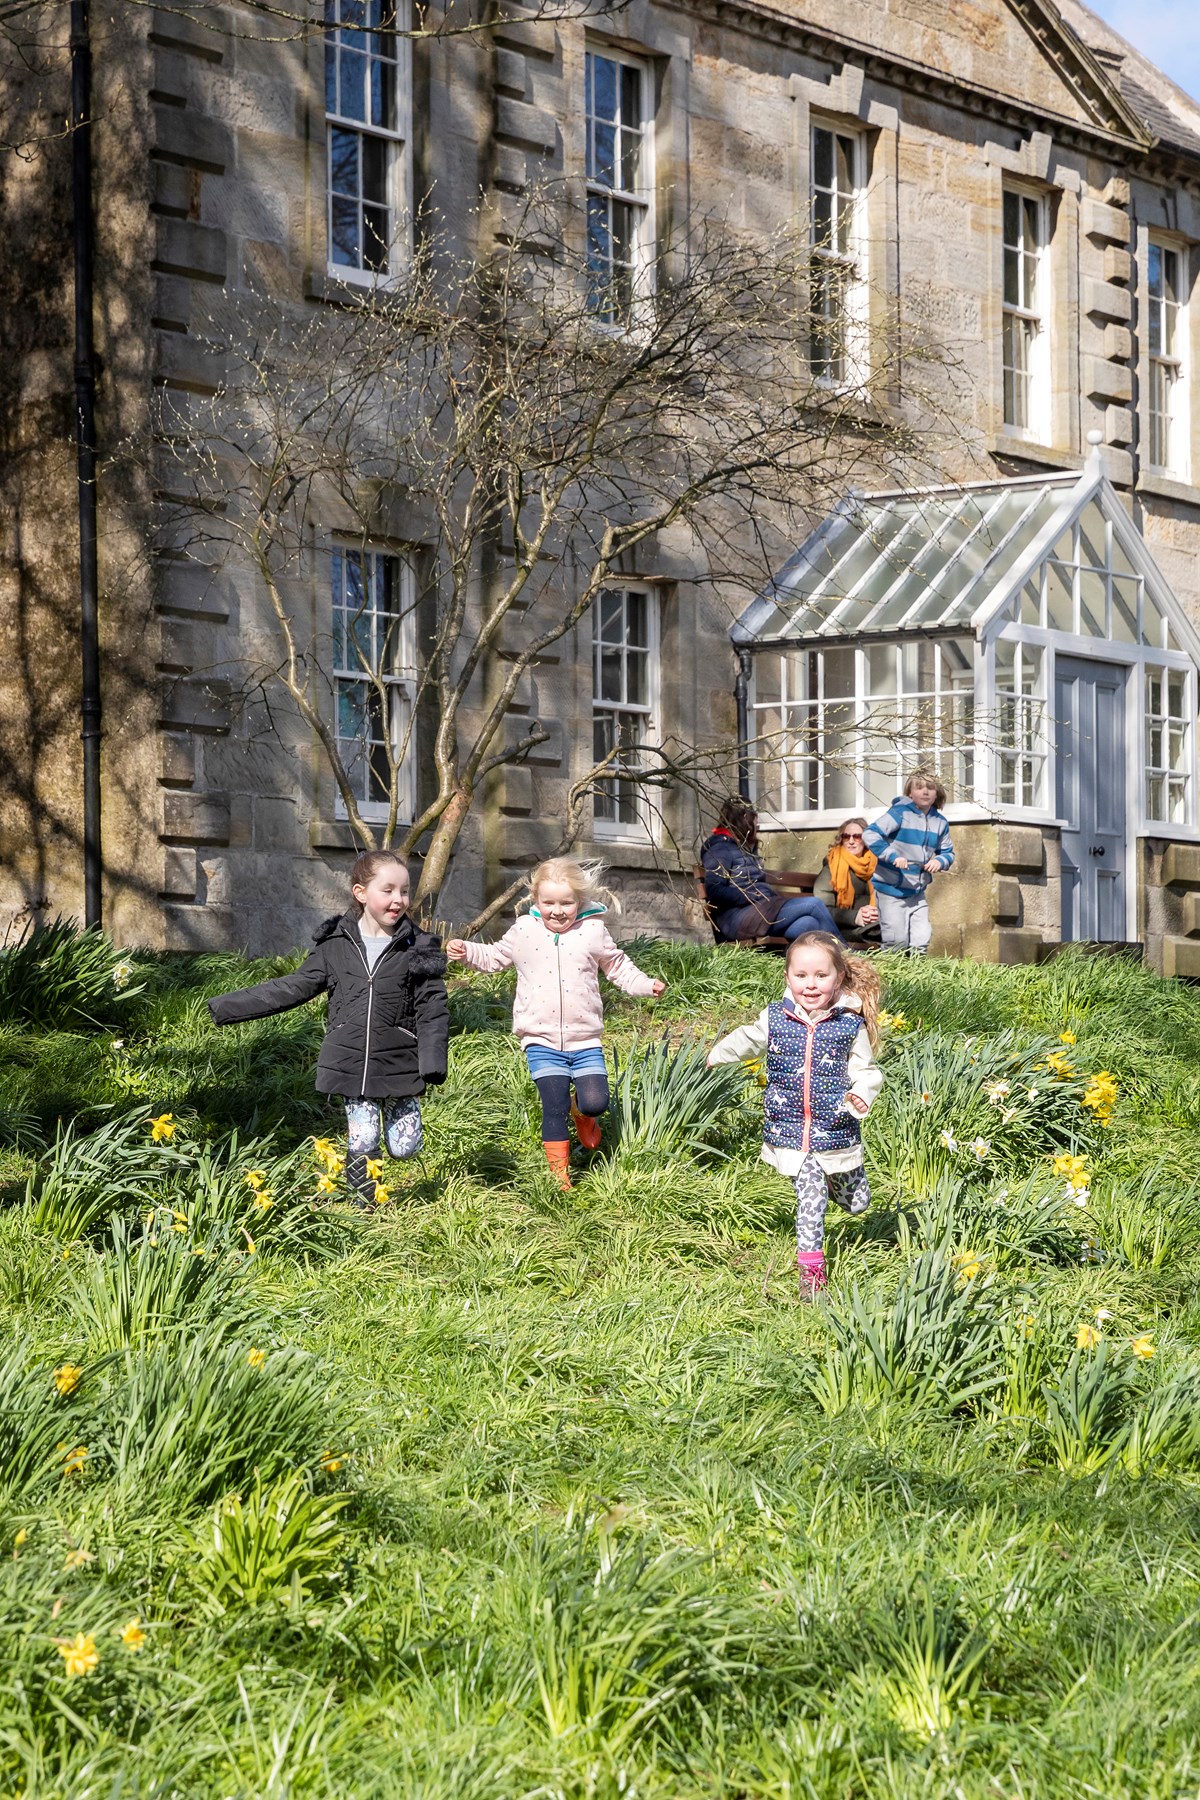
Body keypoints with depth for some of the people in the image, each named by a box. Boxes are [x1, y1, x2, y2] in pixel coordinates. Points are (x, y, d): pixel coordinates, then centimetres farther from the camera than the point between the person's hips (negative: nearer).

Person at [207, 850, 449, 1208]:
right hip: (352, 1064, 1)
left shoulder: (418, 949, -2)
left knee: (404, 1146, 1)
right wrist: (226, 1008, 7)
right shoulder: (335, 945, 2)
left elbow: (433, 1010, -1)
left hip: (399, 1067, 0)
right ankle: (364, 1205, 18)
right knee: (362, 1142, -3)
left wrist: (433, 1064, -12)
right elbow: (292, 988, 8)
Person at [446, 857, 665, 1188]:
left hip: (585, 1040, 1)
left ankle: (582, 1110, 29)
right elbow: (495, 957, 17)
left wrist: (645, 985, 1)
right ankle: (559, 1174, 10)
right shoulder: (524, 932, 2)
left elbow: (616, 965, 13)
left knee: (596, 1103, -9)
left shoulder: (593, 932, 1)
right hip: (542, 1042, 0)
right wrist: (467, 952, 2)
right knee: (554, 1108, -5)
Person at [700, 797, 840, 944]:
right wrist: (755, 898, -15)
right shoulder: (720, 847, -2)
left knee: (808, 923, -22)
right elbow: (715, 892, -14)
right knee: (813, 905, -17)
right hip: (738, 916, -9)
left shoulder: (745, 848, 26)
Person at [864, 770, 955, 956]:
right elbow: (871, 834, -19)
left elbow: (948, 852, 15)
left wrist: (940, 861, -9)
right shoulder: (900, 812, -13)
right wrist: (892, 856, -27)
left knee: (922, 941, 4)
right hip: (891, 889, -5)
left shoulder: (940, 822, 4)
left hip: (917, 892, 5)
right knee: (897, 942, -5)